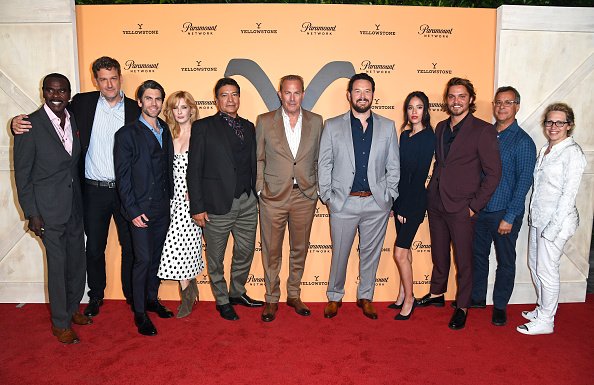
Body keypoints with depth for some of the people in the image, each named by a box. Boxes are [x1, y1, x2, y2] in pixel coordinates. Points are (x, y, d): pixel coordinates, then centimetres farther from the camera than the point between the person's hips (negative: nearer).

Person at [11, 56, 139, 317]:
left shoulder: (134, 109, -1)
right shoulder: (83, 103, 0)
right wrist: (19, 122, -15)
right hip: (94, 189, 1)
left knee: (131, 245, 10)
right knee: (94, 247, 13)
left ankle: (132, 294, 31)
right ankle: (96, 295, 34)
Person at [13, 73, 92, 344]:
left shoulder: (75, 120, 4)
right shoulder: (30, 125, -13)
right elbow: (22, 174, -10)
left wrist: (81, 199, 10)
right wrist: (32, 214, -11)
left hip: (75, 205, 6)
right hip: (49, 208, -5)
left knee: (77, 260, 15)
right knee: (57, 264, 4)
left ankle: (72, 308, 37)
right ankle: (61, 323, 22)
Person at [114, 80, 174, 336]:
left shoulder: (165, 131, 10)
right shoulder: (127, 134, -7)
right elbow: (122, 176, -10)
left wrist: (170, 198, 6)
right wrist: (133, 211, -13)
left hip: (163, 207, 5)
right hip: (141, 209, -5)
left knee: (155, 257, 15)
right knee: (143, 259, -2)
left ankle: (152, 299, 32)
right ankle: (140, 313, 13)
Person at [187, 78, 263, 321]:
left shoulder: (248, 127, 11)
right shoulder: (203, 127, -4)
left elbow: (253, 164, 13)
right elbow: (194, 170, -7)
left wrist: (255, 195, 5)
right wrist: (197, 207, -11)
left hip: (247, 203, 5)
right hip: (217, 204, -4)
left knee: (245, 253, 16)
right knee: (216, 258, 10)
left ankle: (237, 292, 39)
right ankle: (222, 301, 31)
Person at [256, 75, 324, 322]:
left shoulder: (316, 122, 4)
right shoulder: (264, 121, 0)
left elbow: (318, 159, 8)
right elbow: (257, 159, 3)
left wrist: (316, 189, 3)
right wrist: (260, 188, -3)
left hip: (305, 196, 2)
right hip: (273, 196, -1)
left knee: (300, 249, 13)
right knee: (271, 251, 8)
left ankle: (294, 295, 31)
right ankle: (271, 299, 25)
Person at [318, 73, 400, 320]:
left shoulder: (387, 127, 6)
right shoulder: (332, 126, 3)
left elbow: (393, 166, 8)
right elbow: (324, 165, 3)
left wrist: (389, 196, 2)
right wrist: (327, 196, -2)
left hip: (377, 203, 2)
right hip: (343, 202, -1)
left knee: (371, 253, 12)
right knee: (340, 253, 9)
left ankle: (365, 297, 31)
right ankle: (334, 296, 29)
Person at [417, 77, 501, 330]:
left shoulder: (483, 130, -9)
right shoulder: (440, 127, 10)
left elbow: (493, 173, -9)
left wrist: (475, 205, -11)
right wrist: (432, 190, 7)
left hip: (461, 207, -5)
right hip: (435, 202, 6)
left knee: (463, 259, 7)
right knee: (439, 254, 19)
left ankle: (462, 307, 22)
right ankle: (436, 294, 37)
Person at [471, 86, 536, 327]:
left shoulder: (522, 141, -10)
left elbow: (524, 182, -12)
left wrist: (509, 217, -15)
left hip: (504, 213, -5)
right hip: (479, 209, 5)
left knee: (505, 261, 10)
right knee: (478, 255, 16)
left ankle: (500, 306, 26)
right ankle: (477, 297, 34)